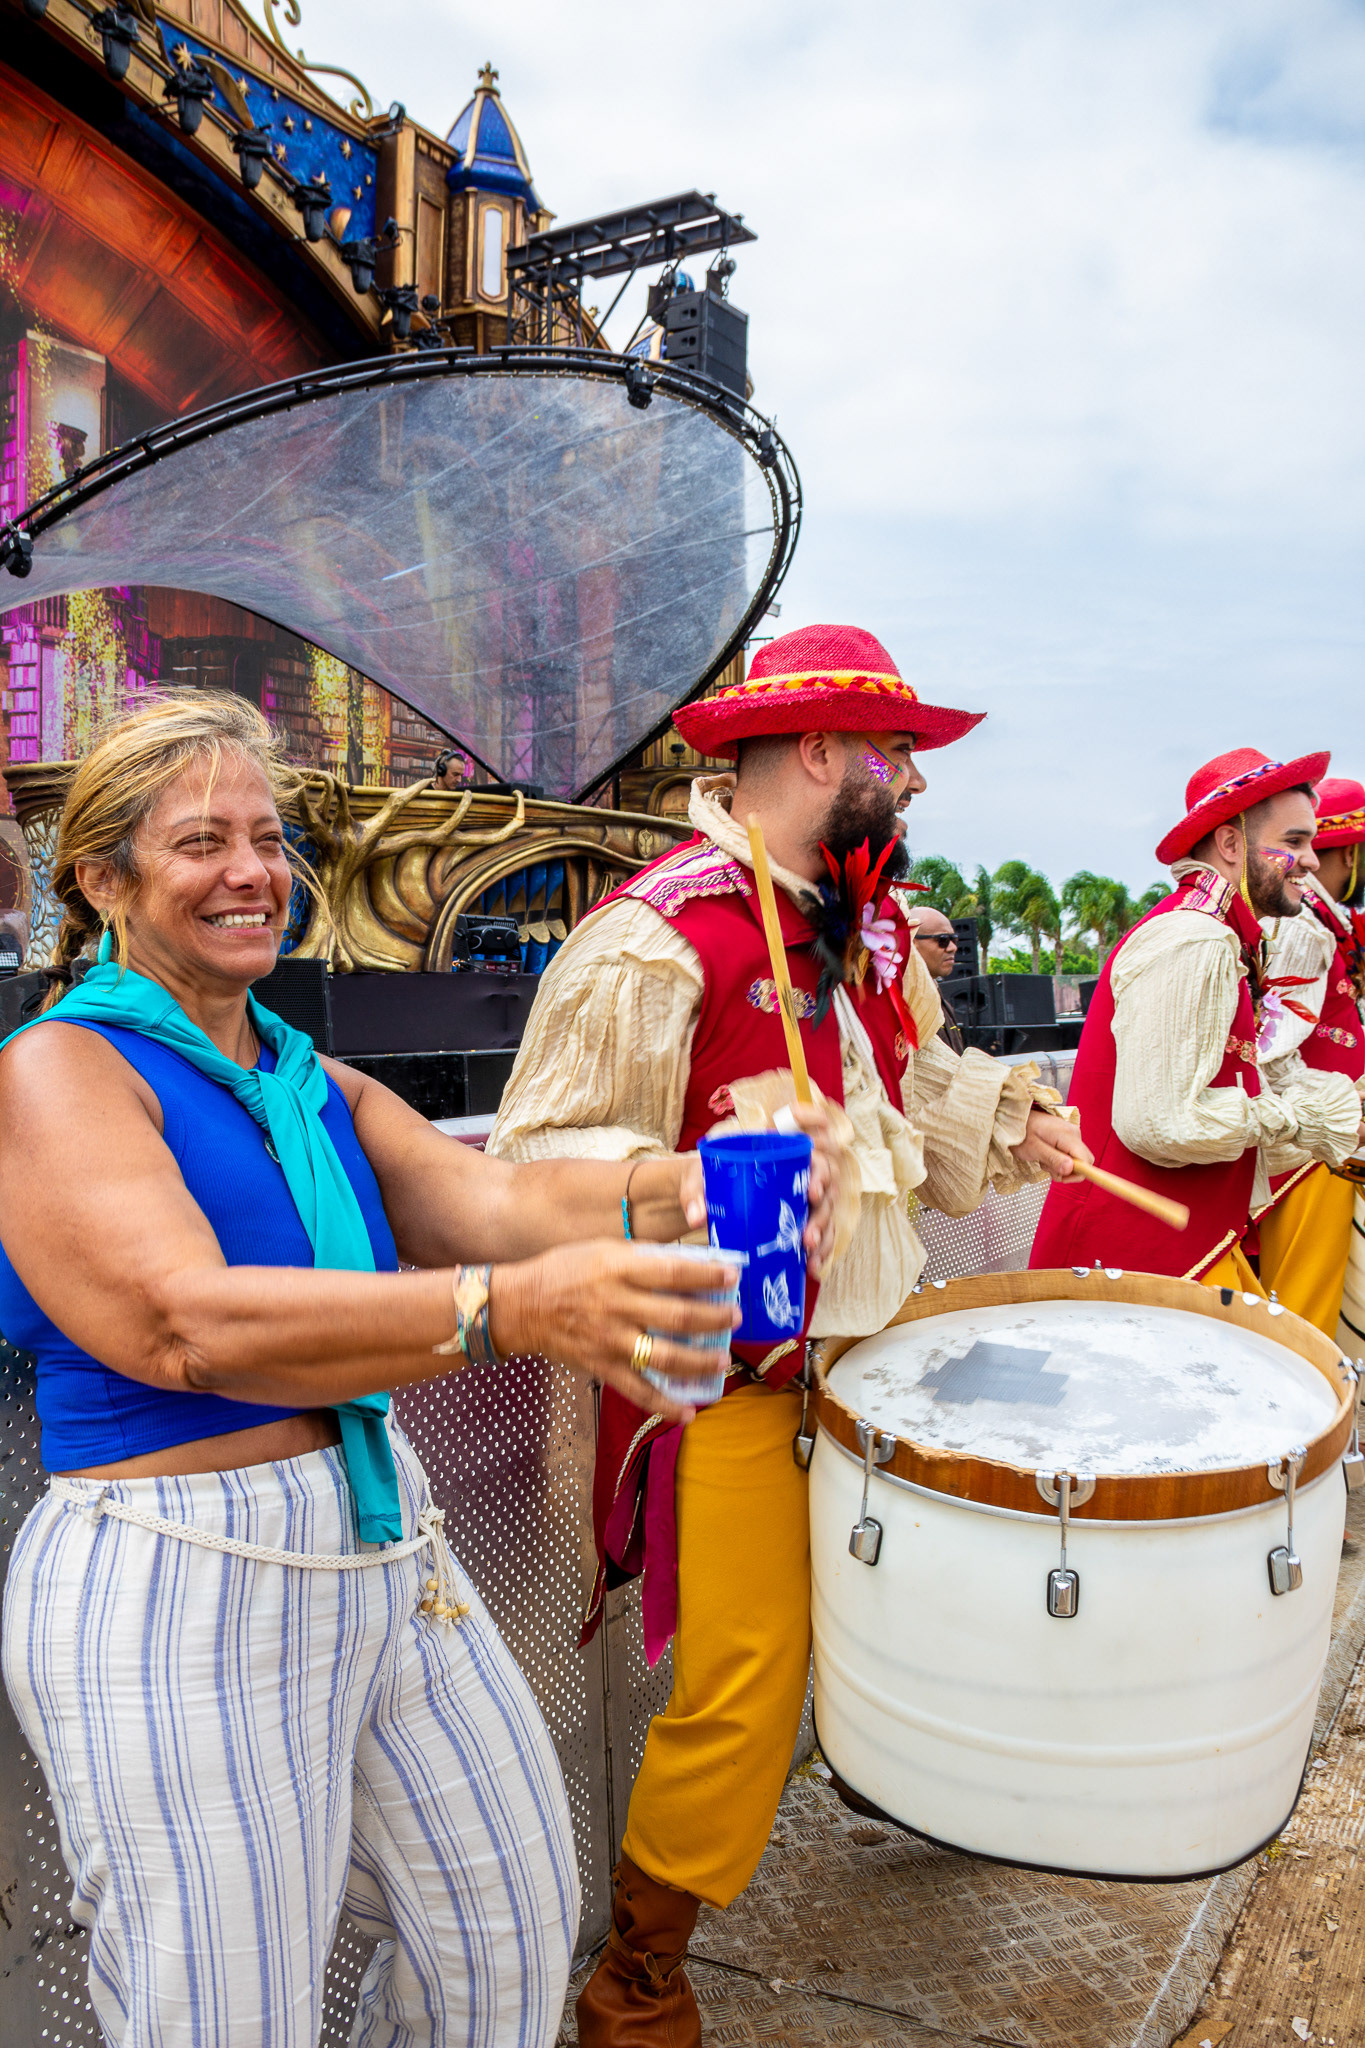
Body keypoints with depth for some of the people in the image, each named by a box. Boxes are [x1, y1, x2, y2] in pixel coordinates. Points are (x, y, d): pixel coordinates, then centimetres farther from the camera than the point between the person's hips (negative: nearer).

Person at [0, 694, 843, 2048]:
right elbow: (185, 1322, -27)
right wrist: (509, 1310, -41)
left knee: (512, 1924, 19)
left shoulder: (315, 1084, 10)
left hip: (388, 1552, 7)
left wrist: (666, 1191, -27)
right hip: (176, 1586, -7)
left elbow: (487, 1198, -5)